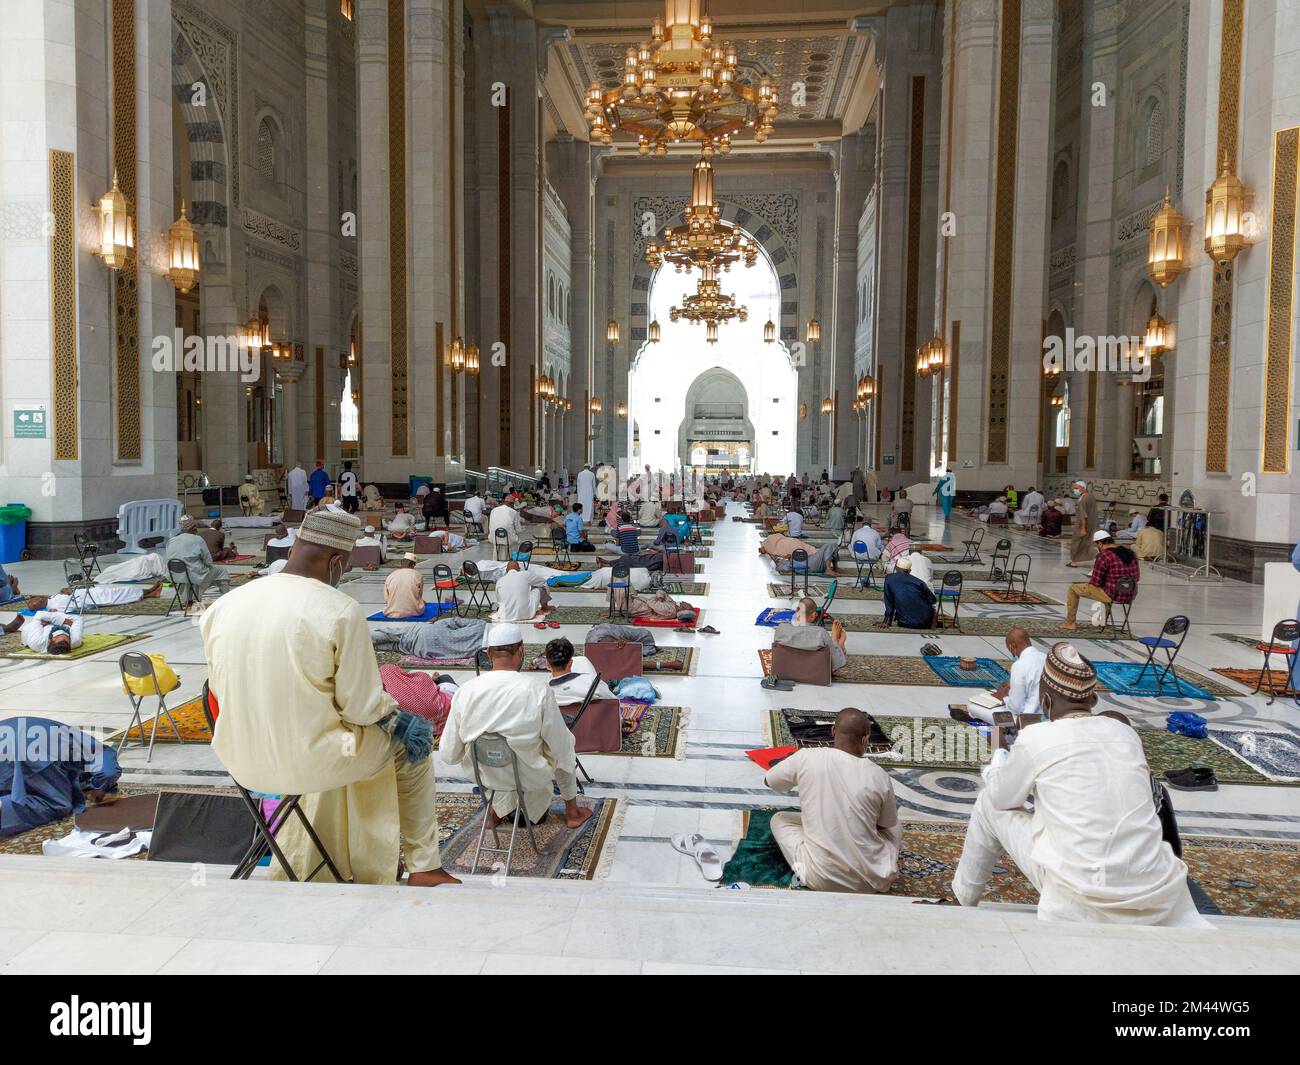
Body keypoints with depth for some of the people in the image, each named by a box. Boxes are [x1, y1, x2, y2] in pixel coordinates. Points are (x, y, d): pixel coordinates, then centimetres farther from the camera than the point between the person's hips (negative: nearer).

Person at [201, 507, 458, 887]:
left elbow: (221, 689, 8)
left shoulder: (224, 605, -4)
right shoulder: (341, 611, -20)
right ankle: (424, 866, 27)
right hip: (309, 760, -6)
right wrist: (387, 705, 7)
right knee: (411, 744, 20)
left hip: (241, 761, 6)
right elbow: (362, 708, -16)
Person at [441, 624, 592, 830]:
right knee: (565, 749, 28)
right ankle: (571, 811, 44)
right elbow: (561, 747, -13)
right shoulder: (539, 693, -25)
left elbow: (449, 754, -9)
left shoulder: (464, 691, -17)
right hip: (530, 776, -3)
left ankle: (498, 810, 44)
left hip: (483, 774, 3)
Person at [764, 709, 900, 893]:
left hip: (820, 880, -1)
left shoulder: (806, 758, -12)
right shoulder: (878, 775, -11)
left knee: (779, 819, 22)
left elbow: (770, 781, 9)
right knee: (895, 828, 31)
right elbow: (887, 824, 8)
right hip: (872, 881, 2)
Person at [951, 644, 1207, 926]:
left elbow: (1001, 798, 11)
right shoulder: (1126, 732, 7)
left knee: (989, 805, 14)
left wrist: (996, 767, 33)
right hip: (1154, 893, 4)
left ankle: (965, 896, 29)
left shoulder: (1035, 738, -6)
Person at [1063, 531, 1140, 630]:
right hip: (1130, 596, 8)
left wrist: (1091, 578, 10)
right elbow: (1137, 577, 15)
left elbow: (1096, 582, -14)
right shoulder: (1131, 553, 7)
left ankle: (1070, 623, 17)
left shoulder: (1103, 556, -16)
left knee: (1073, 588, 9)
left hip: (1113, 595, -8)